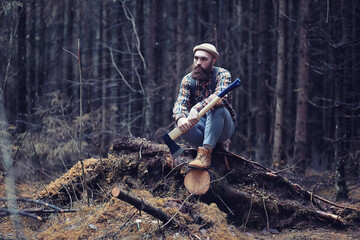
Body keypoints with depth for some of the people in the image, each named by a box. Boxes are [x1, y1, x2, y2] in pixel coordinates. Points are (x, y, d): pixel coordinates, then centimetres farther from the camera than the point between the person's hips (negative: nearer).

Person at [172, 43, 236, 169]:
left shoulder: (222, 74, -10)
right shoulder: (188, 80, 2)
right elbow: (180, 102, -12)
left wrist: (197, 108, -47)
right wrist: (180, 118, -37)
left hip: (223, 127, -3)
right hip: (200, 126, 3)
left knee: (217, 108, -35)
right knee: (182, 125, -27)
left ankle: (205, 152, -40)